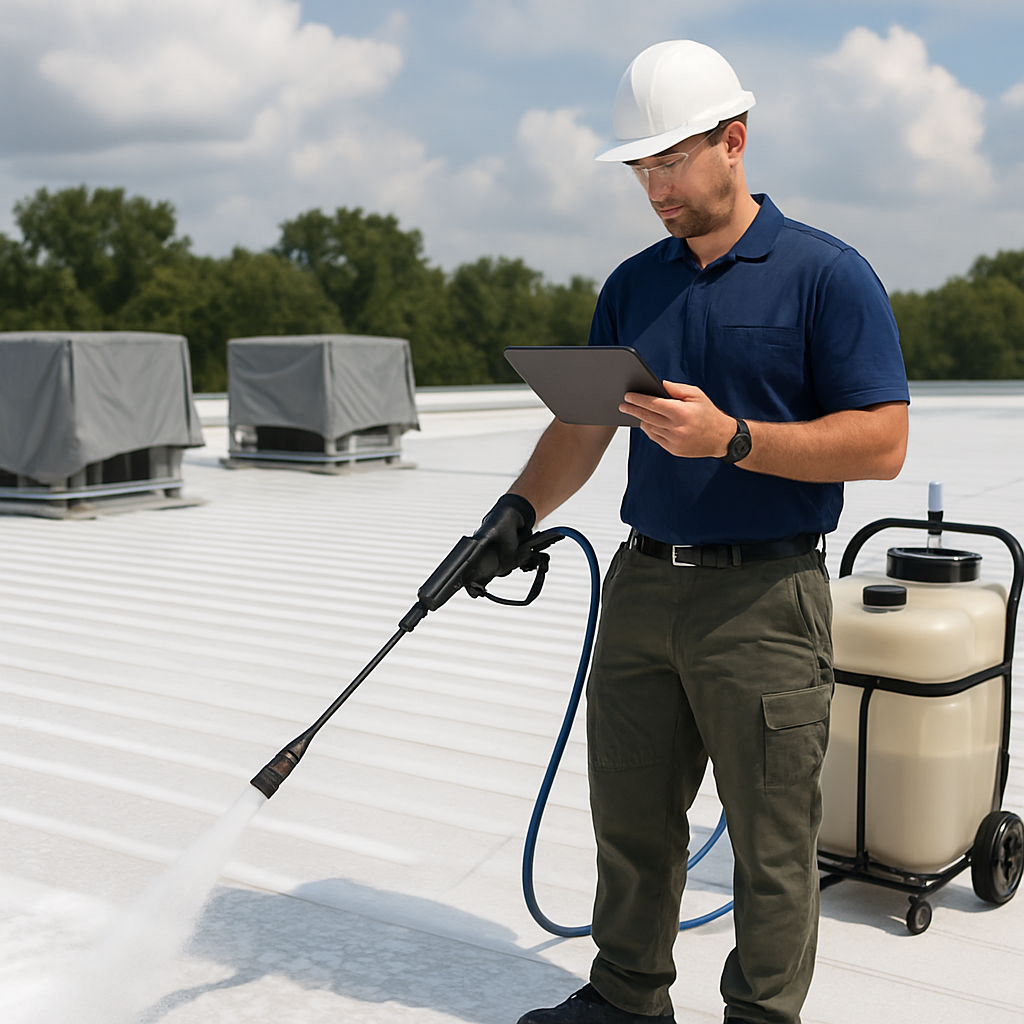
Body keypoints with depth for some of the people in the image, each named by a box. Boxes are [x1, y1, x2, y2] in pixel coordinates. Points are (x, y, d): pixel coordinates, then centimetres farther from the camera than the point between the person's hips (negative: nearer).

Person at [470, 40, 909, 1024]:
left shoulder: (827, 275, -6)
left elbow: (880, 443, -13)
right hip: (642, 584, 6)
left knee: (770, 838, 5)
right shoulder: (632, 285, 11)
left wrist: (732, 438, -23)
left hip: (764, 599, -5)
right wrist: (520, 508, -4)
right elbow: (583, 423, 13)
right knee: (629, 816, 15)